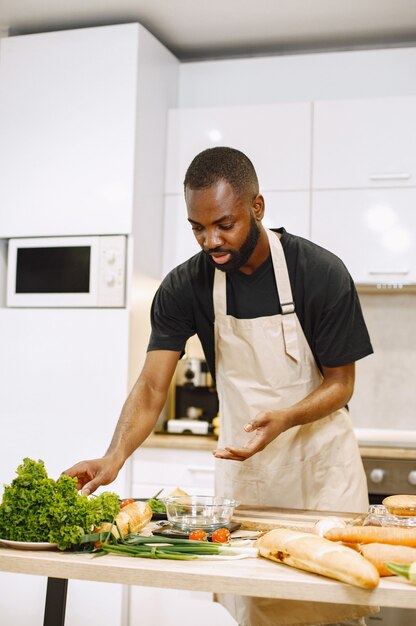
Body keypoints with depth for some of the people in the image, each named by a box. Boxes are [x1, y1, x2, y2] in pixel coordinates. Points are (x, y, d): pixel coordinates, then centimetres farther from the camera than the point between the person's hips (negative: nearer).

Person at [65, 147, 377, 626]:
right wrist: (115, 456, -33)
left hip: (321, 459, -1)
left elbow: (340, 383, -9)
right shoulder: (184, 287, -10)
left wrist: (284, 418, -29)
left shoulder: (322, 273, -16)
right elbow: (152, 386, -15)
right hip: (242, 463, 2)